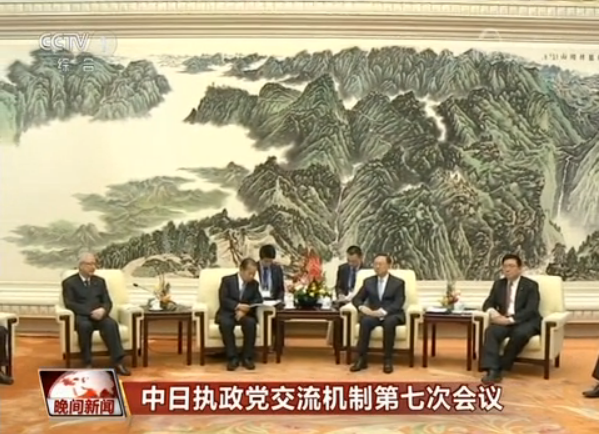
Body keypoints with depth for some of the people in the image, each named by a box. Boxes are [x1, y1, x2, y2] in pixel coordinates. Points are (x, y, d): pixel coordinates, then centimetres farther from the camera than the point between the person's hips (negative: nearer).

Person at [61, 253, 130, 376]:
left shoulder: (100, 281, 19)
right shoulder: (69, 282, 6)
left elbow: (107, 302, 11)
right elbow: (69, 304, -7)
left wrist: (103, 310, -15)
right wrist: (90, 312, -20)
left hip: (99, 315, 3)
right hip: (81, 316, -3)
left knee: (111, 324, -31)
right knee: (85, 325, -38)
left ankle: (118, 363, -33)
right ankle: (87, 364, -29)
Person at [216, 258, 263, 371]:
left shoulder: (254, 284, 10)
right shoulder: (227, 280, 0)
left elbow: (258, 300, -3)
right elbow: (223, 300, -10)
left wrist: (244, 310, -20)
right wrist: (238, 306, -26)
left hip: (246, 314, 2)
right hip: (227, 313, -2)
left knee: (251, 323, -33)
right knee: (225, 323, -37)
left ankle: (247, 358, -20)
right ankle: (232, 358, -26)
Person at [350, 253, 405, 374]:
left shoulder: (398, 282, 4)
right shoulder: (368, 281, 13)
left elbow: (398, 304, -8)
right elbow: (356, 299, 10)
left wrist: (383, 311, -26)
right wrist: (362, 307, -15)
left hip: (391, 315, -2)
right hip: (373, 314, 2)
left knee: (389, 322, -37)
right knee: (365, 321, -33)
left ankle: (387, 360, -28)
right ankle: (361, 359, -29)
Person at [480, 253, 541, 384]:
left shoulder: (531, 285, -1)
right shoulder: (498, 284, 14)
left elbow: (531, 310, -13)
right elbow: (488, 303, 12)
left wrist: (510, 319, -26)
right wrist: (492, 311, -15)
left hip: (526, 322, -3)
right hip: (504, 321, 4)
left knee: (520, 334, -37)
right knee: (491, 331, -29)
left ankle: (501, 367, -23)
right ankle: (492, 370, -40)